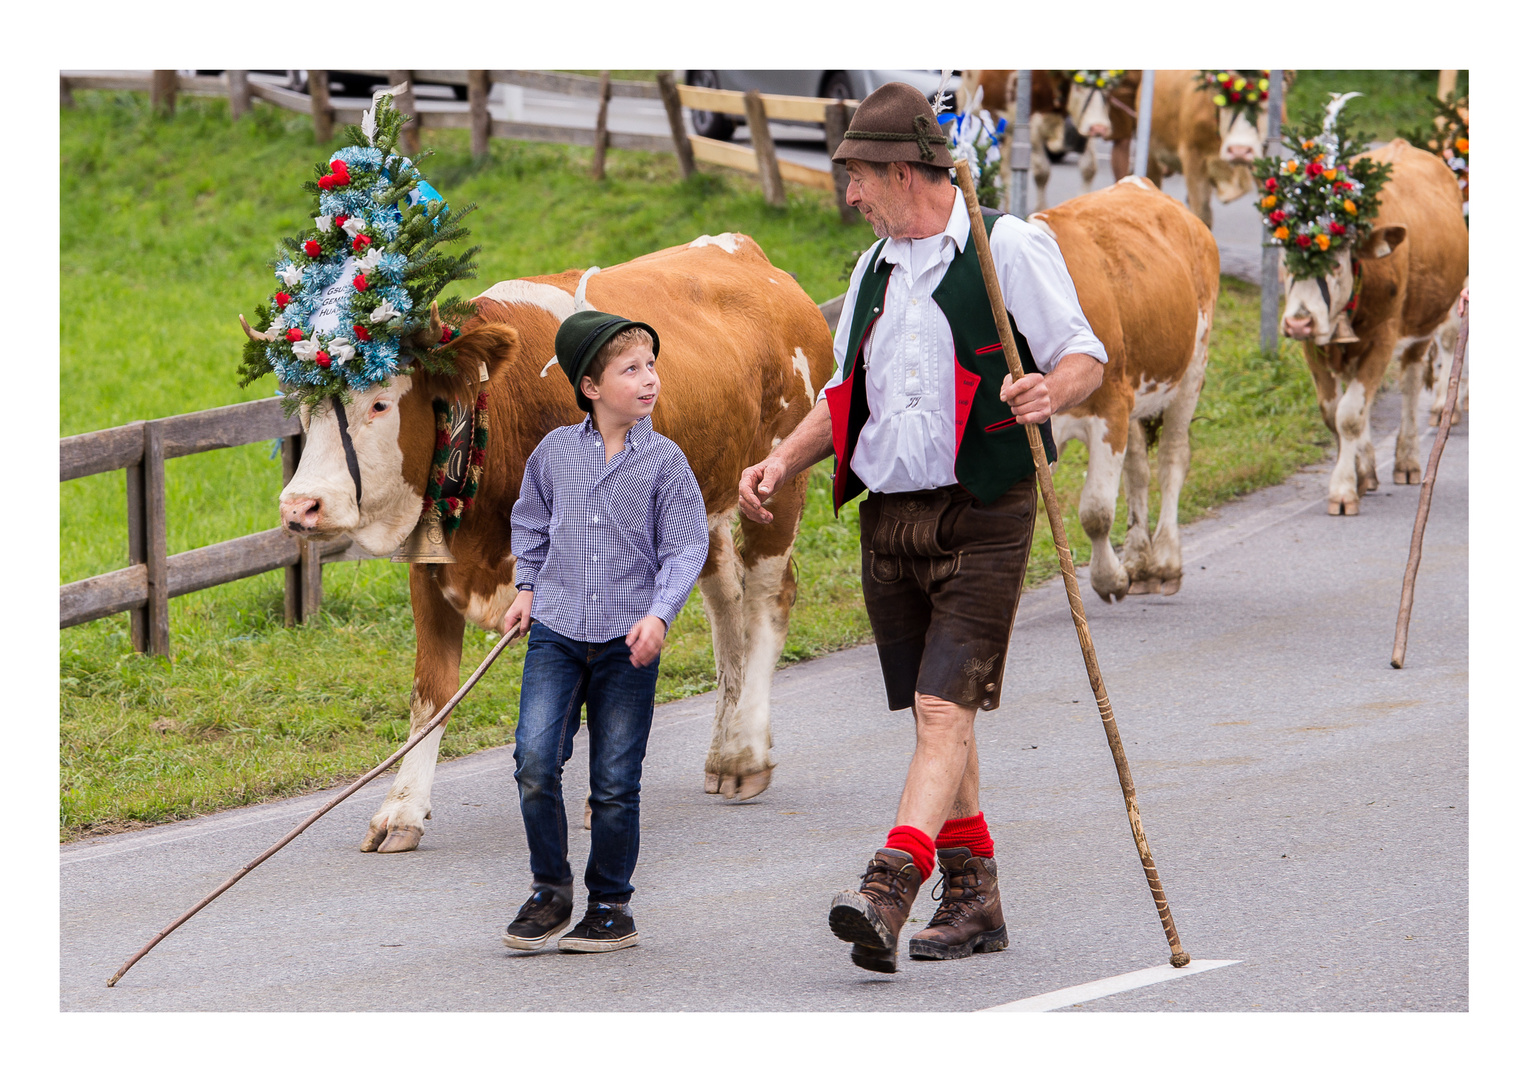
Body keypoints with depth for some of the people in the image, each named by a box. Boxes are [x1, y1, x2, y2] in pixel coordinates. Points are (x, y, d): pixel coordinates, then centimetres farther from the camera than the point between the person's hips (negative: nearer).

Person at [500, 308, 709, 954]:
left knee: (615, 781, 2)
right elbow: (530, 522, 22)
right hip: (556, 632, 1)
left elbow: (686, 547, -2)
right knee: (535, 761, -12)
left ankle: (611, 905, 17)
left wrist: (659, 614, -15)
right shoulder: (555, 451, 4)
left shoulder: (664, 460, -1)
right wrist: (527, 588, 15)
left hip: (629, 642, -1)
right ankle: (550, 893, 5)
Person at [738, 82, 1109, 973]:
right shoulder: (875, 269, 17)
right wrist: (784, 461, 8)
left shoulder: (1010, 248, -4)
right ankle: (974, 901, 18)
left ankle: (890, 890, -27)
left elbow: (1085, 358, -4)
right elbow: (846, 396, 23)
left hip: (980, 517, -7)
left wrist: (1051, 391, -26)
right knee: (934, 717, 10)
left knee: (946, 707, -15)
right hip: (888, 517, 7)